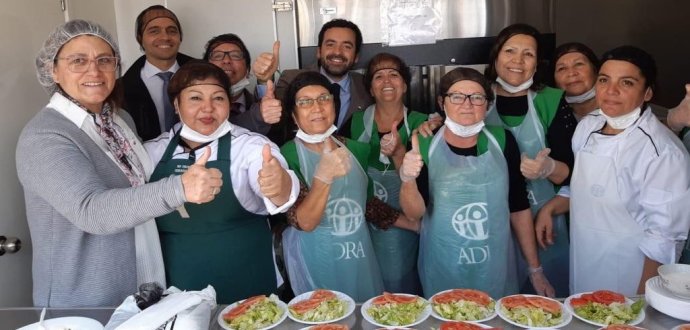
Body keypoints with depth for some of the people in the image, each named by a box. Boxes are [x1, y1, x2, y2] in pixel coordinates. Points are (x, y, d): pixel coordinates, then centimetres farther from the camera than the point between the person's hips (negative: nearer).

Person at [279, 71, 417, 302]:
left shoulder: (356, 149, 2)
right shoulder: (287, 155, -12)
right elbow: (304, 222, -20)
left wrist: (420, 225, 13)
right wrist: (324, 176, -35)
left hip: (360, 260, 4)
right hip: (315, 265, -4)